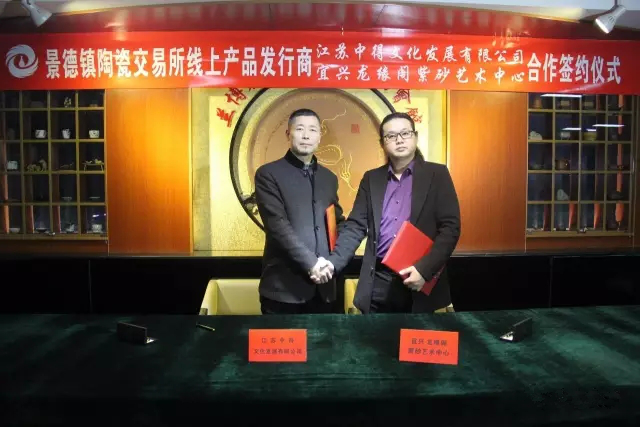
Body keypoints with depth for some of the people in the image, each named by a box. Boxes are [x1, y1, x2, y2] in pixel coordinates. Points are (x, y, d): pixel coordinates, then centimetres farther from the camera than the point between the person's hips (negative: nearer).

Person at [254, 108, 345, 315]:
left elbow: (338, 223, 16)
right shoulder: (268, 174, -3)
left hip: (324, 286, 5)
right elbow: (278, 225, -12)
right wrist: (310, 262, -18)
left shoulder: (329, 178, 14)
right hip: (284, 286, -5)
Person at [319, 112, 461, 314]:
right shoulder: (371, 178, 9)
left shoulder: (437, 174, 1)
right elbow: (355, 226, 6)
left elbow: (450, 227, -5)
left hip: (420, 281, -2)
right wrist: (333, 262, -8)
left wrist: (424, 269, -15)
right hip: (378, 282, 2)